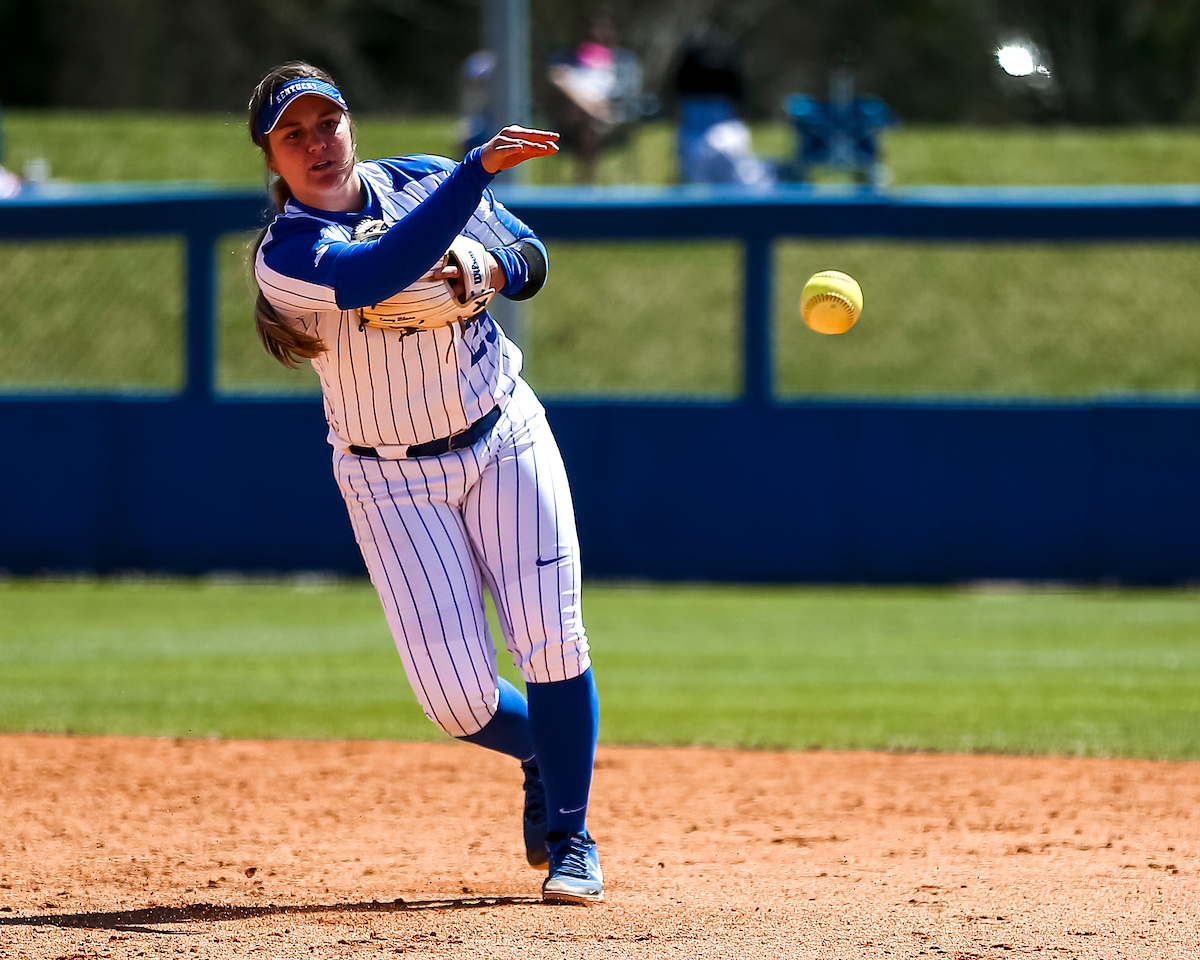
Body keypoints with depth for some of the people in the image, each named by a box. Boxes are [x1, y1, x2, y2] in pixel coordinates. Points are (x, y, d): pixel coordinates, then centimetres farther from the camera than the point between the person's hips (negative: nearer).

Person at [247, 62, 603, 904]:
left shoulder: (423, 181, -2)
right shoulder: (285, 255, -16)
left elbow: (531, 259, 9)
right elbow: (378, 274, -36)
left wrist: (486, 267, -16)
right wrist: (479, 170, -43)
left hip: (506, 439, 2)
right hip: (394, 480, -2)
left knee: (550, 637, -13)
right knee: (458, 699, -9)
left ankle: (572, 834, 4)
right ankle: (542, 754, 26)